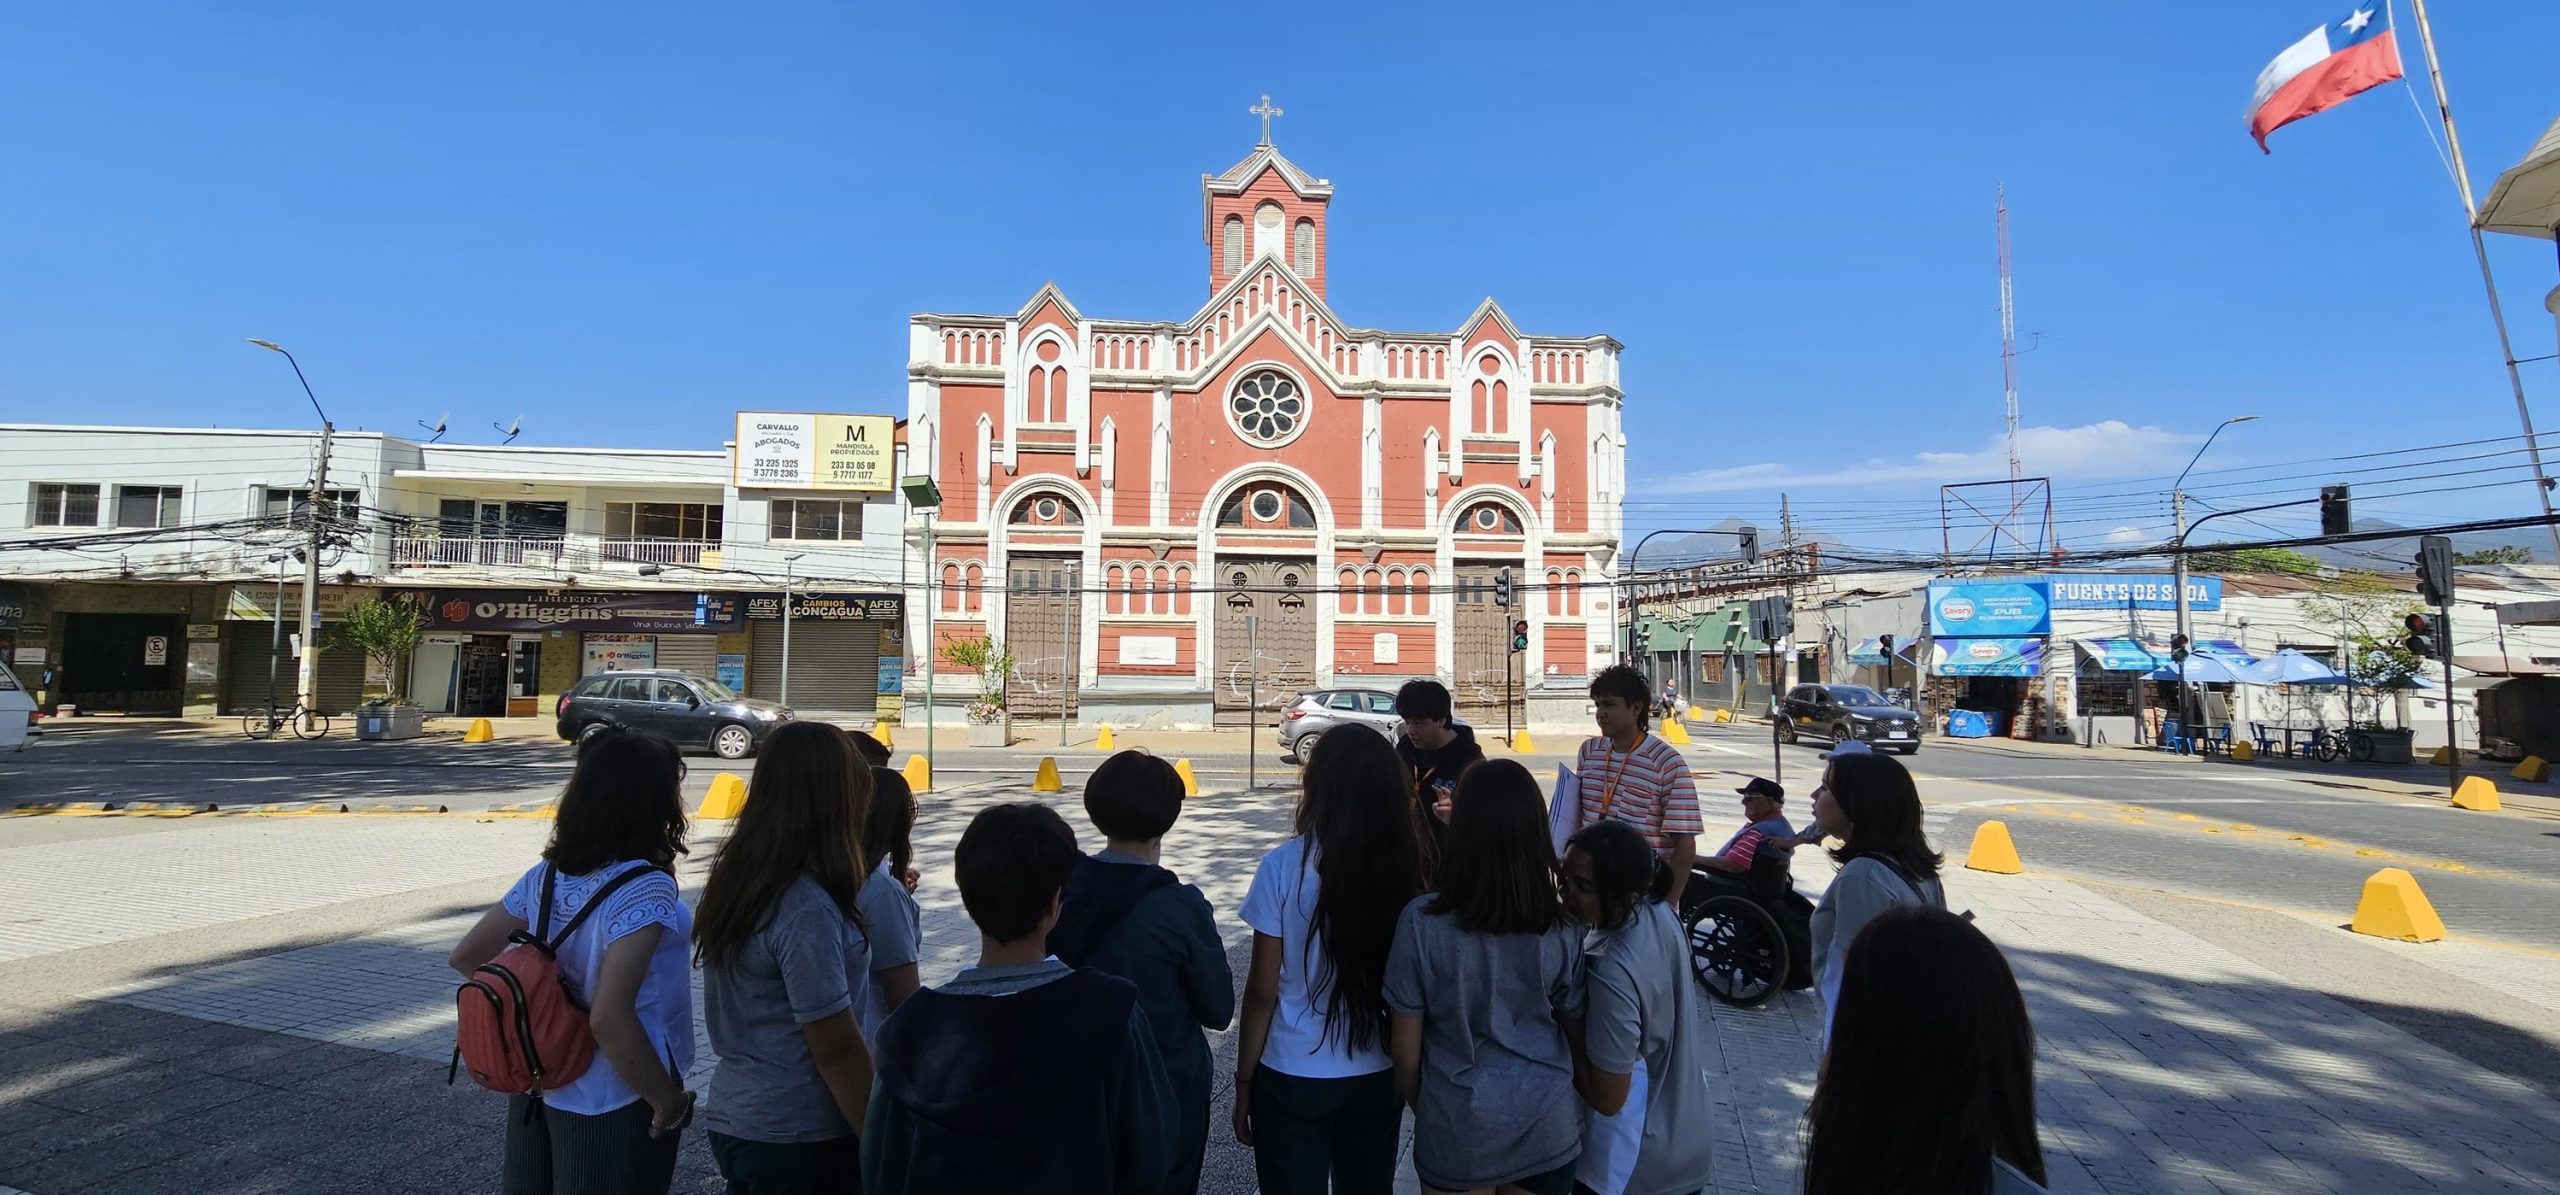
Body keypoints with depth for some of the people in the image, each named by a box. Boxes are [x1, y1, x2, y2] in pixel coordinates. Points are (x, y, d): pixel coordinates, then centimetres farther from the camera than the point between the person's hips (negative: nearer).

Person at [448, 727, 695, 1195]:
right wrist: (668, 1099, -19)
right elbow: (609, 1019, -30)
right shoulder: (646, 888, -25)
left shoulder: (547, 874, -2)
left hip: (543, 1089, 7)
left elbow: (466, 957, 9)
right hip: (616, 1107, -7)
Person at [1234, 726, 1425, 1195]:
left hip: (1294, 1077, -3)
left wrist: (1243, 1082, 1)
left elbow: (1262, 991, -12)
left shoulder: (1284, 866, -17)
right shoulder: (1408, 866, -10)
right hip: (1378, 1076, 3)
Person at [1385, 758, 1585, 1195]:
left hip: (1456, 1131, -1)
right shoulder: (1564, 929, -14)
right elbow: (1578, 1034, 0)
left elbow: (1405, 1051, -11)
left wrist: (1422, 1109, 8)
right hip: (1547, 1129, 2)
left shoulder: (1422, 921, -20)